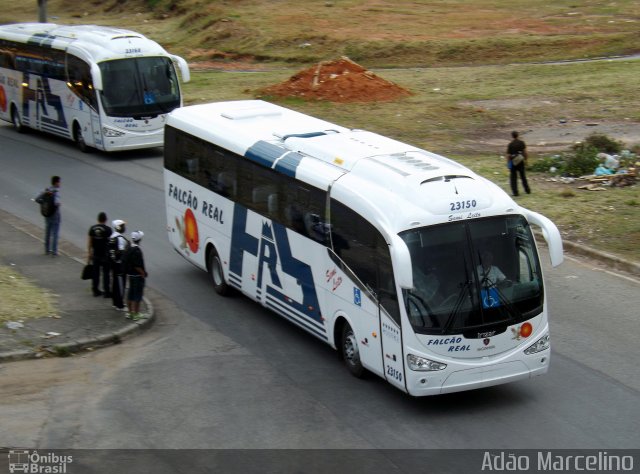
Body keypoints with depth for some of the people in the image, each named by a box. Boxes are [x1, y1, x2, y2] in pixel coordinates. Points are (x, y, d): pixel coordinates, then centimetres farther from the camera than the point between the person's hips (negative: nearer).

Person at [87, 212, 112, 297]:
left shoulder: (92, 228, 1)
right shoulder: (108, 229, -11)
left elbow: (89, 242, 4)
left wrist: (89, 254, 11)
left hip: (95, 255, 4)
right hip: (105, 255, -4)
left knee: (95, 273, 11)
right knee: (106, 273, 2)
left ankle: (95, 290, 17)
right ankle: (106, 292, 4)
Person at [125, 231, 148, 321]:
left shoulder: (129, 249, 5)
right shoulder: (137, 251, -22)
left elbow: (126, 263, 13)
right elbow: (137, 266, -25)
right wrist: (143, 273, -14)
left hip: (130, 274, 9)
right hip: (137, 275, -9)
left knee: (130, 293, 16)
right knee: (137, 295, 0)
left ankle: (130, 312, 25)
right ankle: (136, 314, 4)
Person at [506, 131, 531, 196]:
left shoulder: (510, 144, -14)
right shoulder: (522, 143, -5)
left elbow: (508, 155, -11)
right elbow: (525, 152, -2)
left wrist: (508, 163, -2)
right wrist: (525, 159, 10)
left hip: (513, 162, -3)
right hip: (521, 162, 3)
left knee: (513, 177, 6)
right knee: (523, 176, 16)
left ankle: (515, 192, 3)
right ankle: (527, 190, 22)